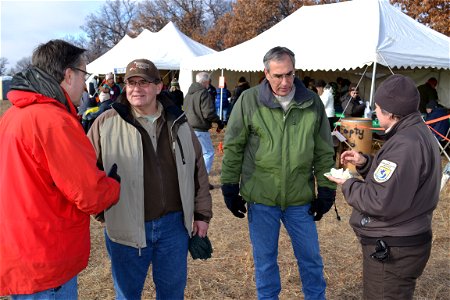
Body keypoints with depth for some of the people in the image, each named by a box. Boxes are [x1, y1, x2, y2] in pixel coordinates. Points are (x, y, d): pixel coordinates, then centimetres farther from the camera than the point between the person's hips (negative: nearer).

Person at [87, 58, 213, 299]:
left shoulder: (178, 123, 4)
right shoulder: (106, 123, -6)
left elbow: (198, 169, 9)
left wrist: (202, 214, 9)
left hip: (174, 225, 3)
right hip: (126, 227, -2)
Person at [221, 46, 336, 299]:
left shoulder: (312, 102, -2)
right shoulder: (249, 100, -8)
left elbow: (324, 151, 5)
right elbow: (233, 147, -2)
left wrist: (326, 189, 4)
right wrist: (230, 188, -1)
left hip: (300, 198, 2)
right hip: (261, 197, -1)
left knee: (311, 257, 17)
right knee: (265, 258, 15)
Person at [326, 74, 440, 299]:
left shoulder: (405, 144, -26)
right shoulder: (417, 133, 9)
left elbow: (381, 202, -30)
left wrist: (348, 185, -14)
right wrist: (365, 163, 4)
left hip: (393, 249, -11)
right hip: (397, 242, 11)